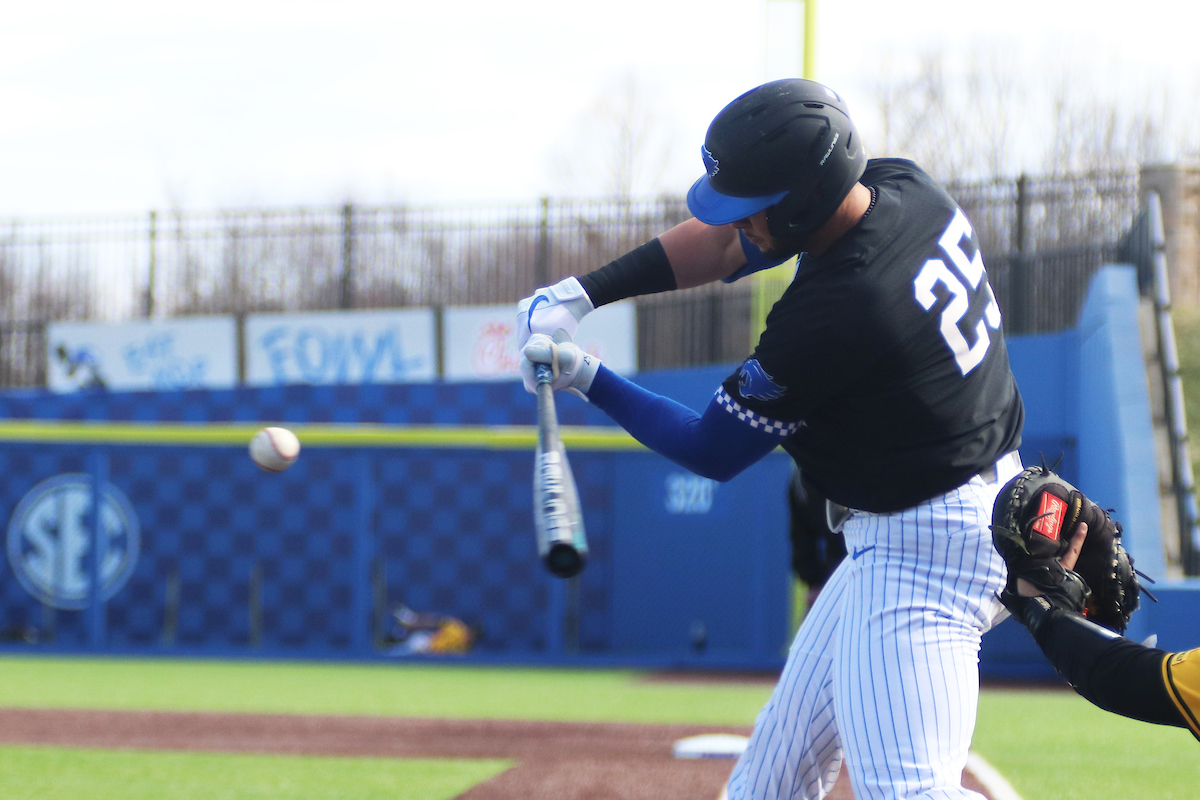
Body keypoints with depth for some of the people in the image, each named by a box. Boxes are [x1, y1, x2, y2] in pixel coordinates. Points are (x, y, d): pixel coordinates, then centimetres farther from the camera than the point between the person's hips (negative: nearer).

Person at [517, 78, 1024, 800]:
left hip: (923, 547, -11)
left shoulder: (834, 314, -27)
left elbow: (714, 451, -12)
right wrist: (584, 292, 2)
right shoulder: (905, 186, -2)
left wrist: (586, 378, -5)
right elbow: (728, 242, 11)